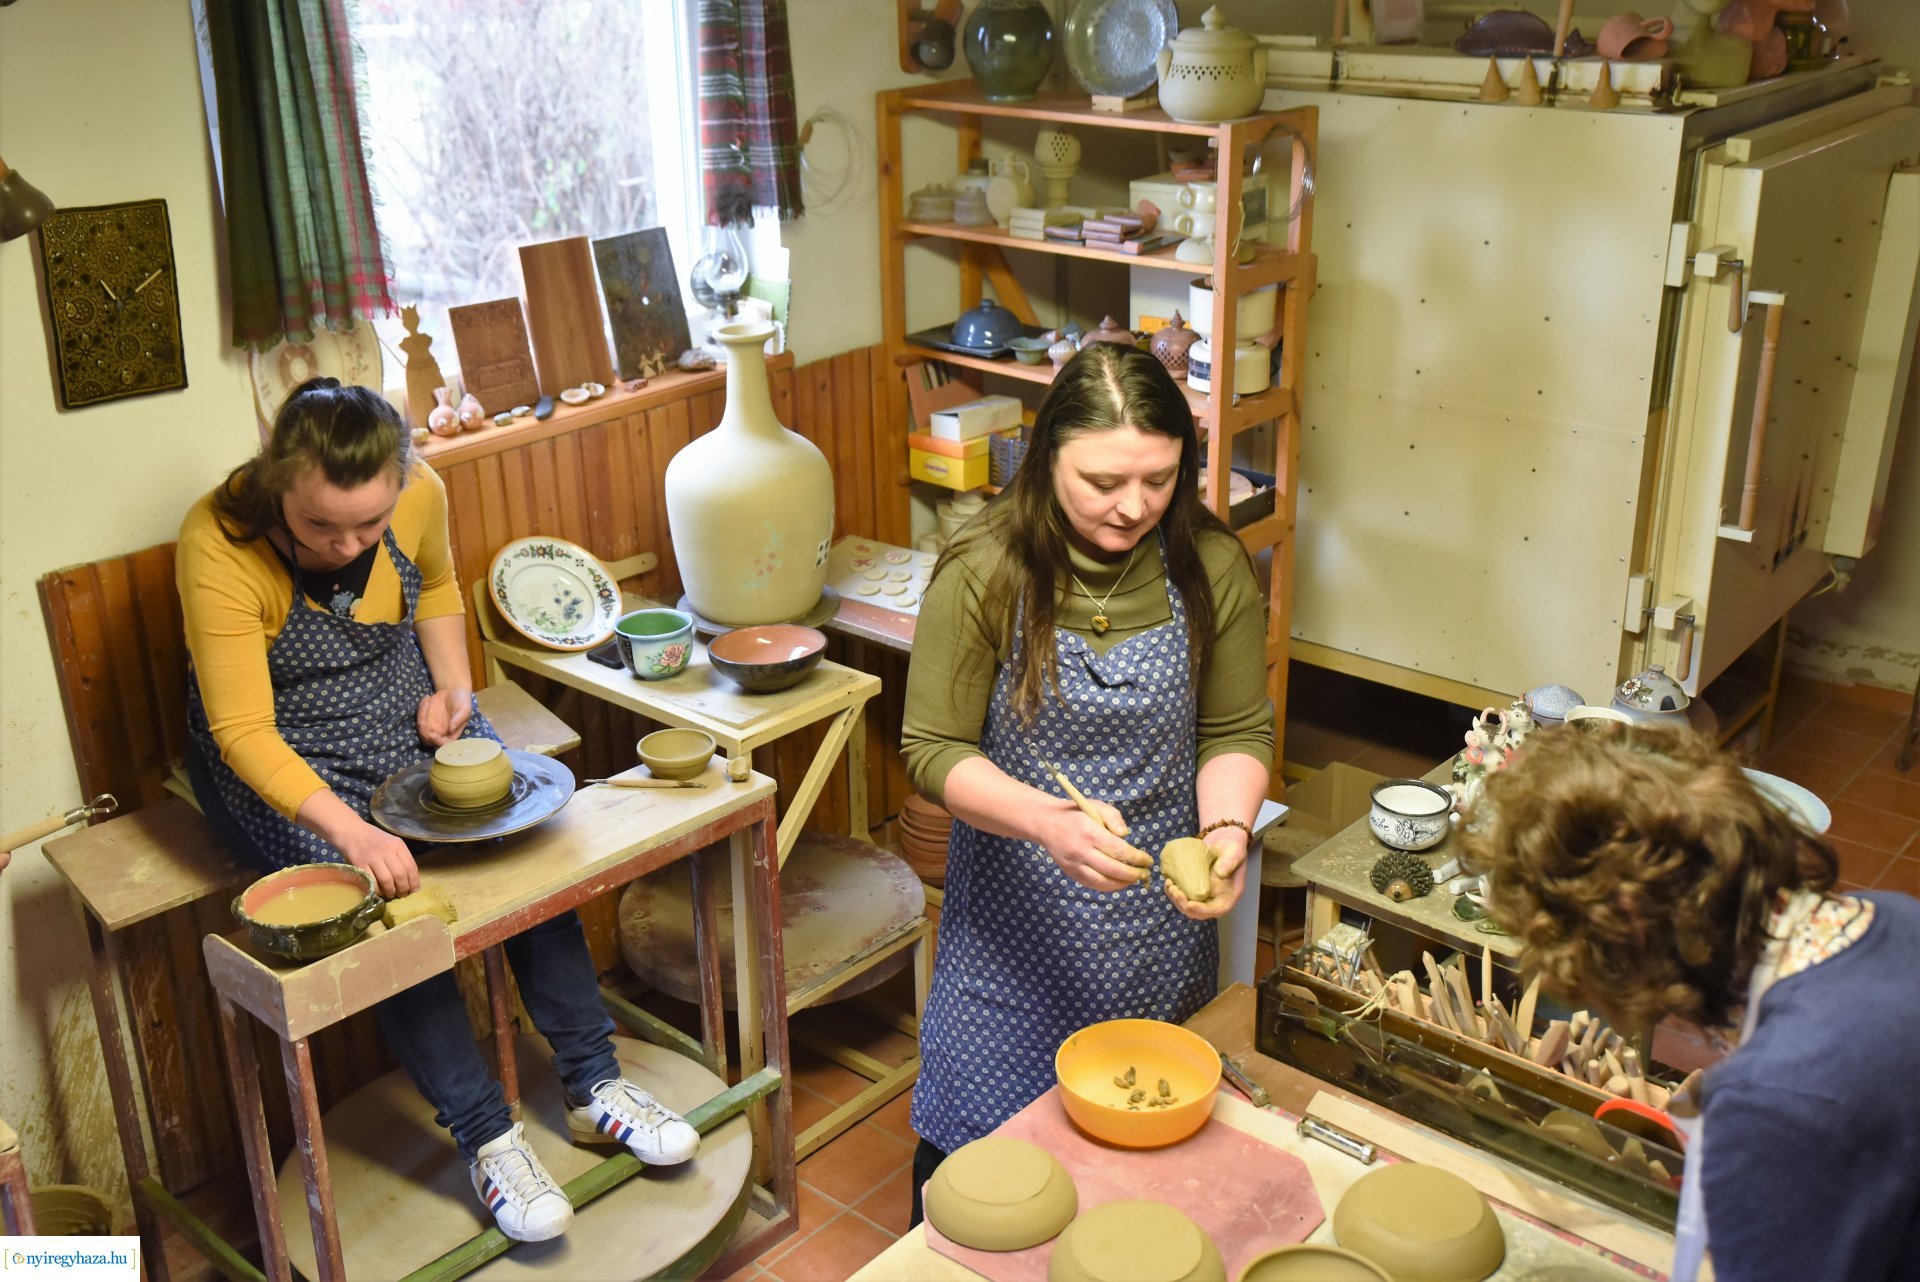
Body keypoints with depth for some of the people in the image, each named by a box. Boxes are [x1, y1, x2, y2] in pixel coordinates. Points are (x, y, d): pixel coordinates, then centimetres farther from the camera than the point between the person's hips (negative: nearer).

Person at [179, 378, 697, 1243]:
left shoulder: (419, 493, -14)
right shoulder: (219, 547, -27)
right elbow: (243, 731, -28)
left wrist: (452, 684, -4)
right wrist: (351, 831, -40)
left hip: (406, 715, 4)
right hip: (279, 762, -4)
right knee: (393, 902, -27)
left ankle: (594, 1086, -6)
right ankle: (486, 1137, -13)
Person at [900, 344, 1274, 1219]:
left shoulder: (1212, 566, -9)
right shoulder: (984, 573, -16)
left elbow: (1238, 729, 0)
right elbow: (933, 751, -13)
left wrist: (1227, 829, -20)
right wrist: (1048, 821, -30)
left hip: (1160, 917, 2)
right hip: (1019, 919, -2)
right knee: (972, 1150, 9)